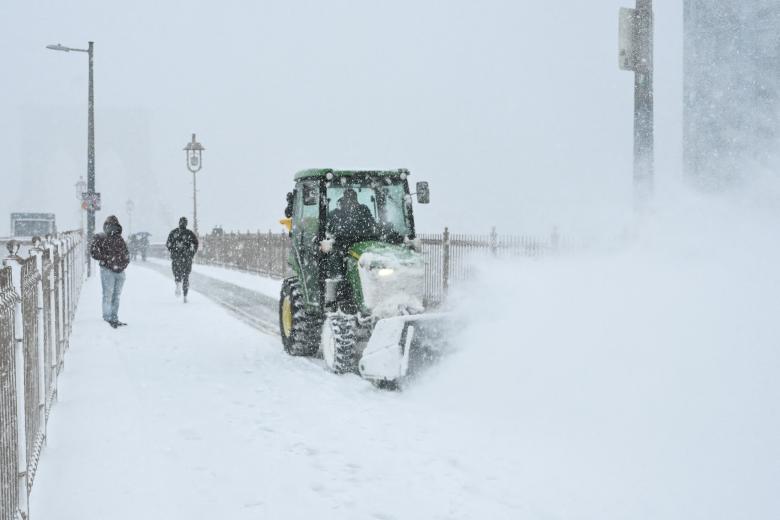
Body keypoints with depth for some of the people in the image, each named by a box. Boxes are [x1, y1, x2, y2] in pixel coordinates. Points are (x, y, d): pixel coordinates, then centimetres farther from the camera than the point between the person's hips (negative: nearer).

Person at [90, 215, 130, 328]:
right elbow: (93, 252, -9)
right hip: (107, 270, -5)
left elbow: (126, 254, 22)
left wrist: (124, 263, 3)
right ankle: (107, 319, -4)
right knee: (108, 295, -7)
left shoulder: (120, 239, 15)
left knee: (116, 295, 10)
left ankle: (114, 319, 17)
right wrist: (107, 258, -14)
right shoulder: (100, 238, -1)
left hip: (120, 271, 5)